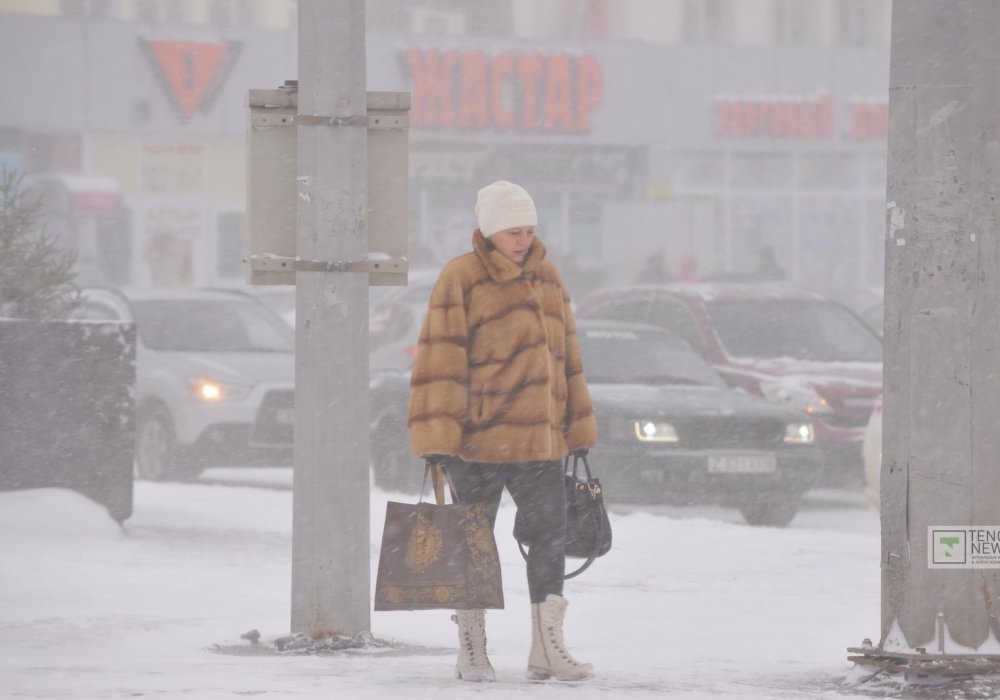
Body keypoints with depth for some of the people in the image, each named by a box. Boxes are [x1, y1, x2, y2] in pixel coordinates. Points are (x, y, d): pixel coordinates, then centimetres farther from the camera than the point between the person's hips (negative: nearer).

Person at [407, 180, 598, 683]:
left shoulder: (546, 278, 12)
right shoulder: (460, 279, -8)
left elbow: (566, 357, 18)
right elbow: (439, 362, -12)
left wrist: (578, 432, 17)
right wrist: (436, 441, -17)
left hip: (539, 442, 5)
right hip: (477, 441, -5)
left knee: (551, 537, 4)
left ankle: (548, 650, 12)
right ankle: (472, 652, 13)